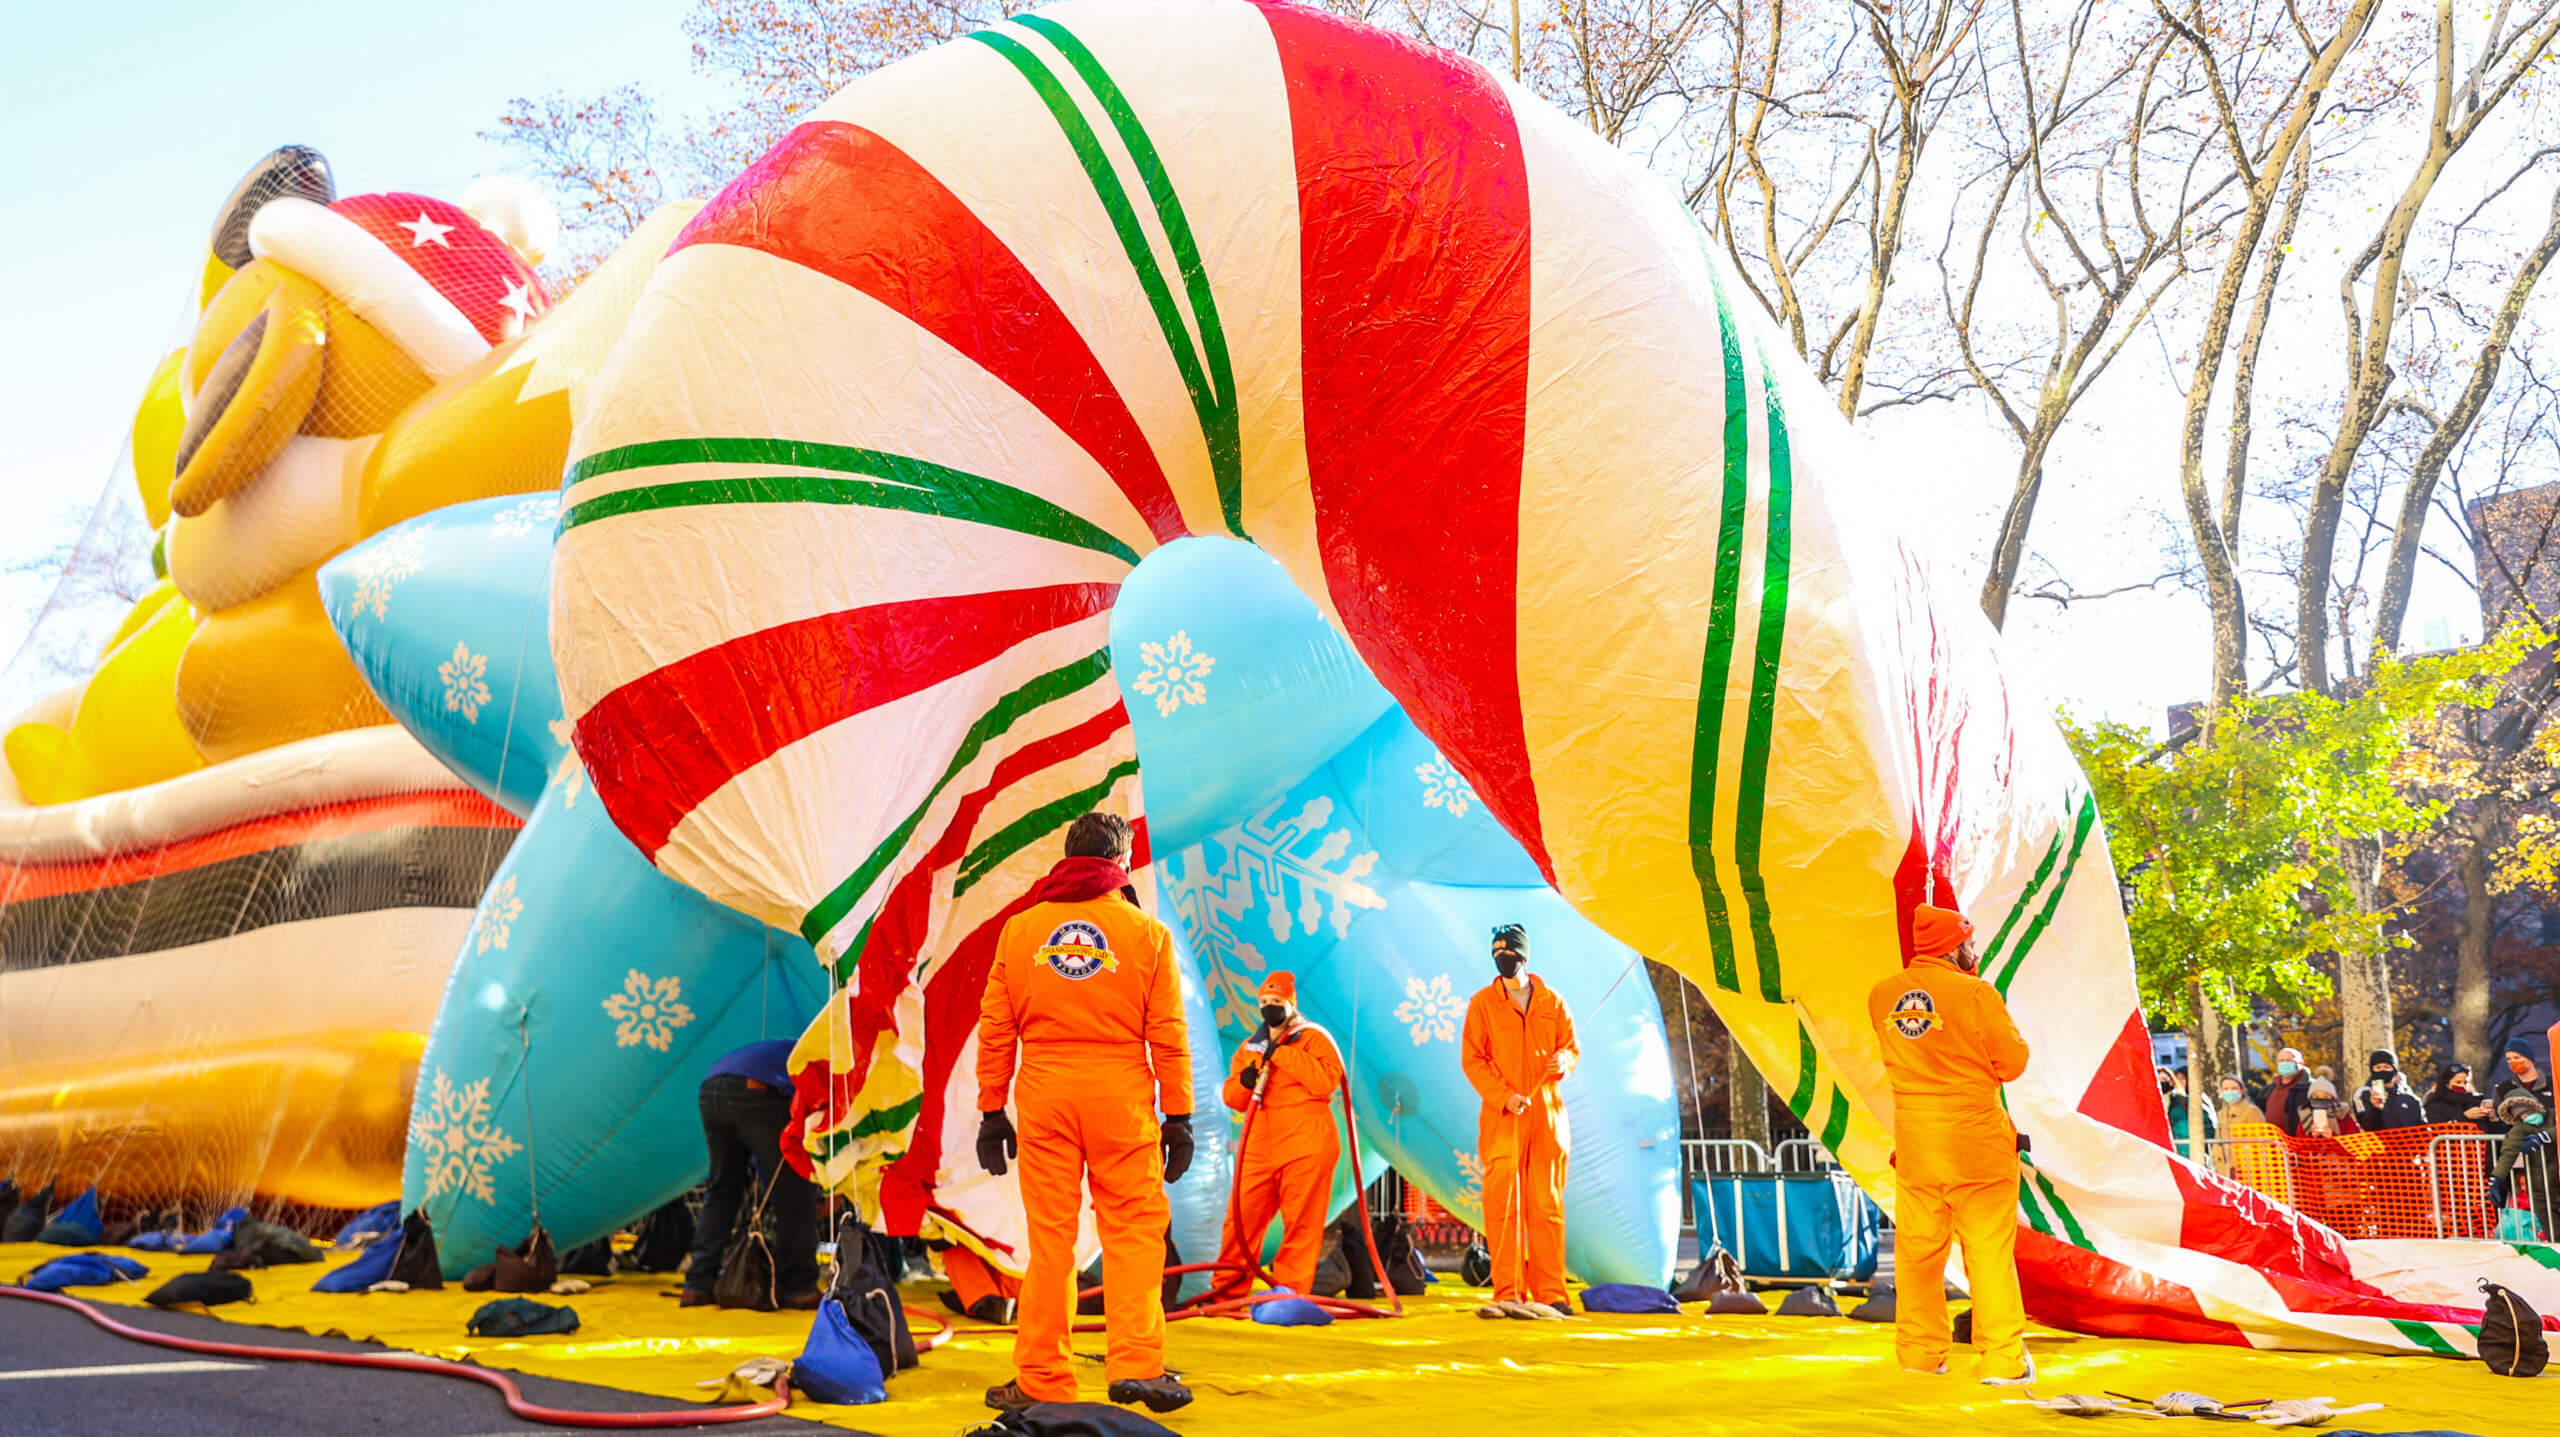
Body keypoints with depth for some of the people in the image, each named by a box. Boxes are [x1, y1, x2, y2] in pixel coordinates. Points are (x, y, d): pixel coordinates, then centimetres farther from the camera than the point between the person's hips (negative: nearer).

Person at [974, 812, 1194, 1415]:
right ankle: (1135, 1363, -2)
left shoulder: (1020, 929, 7)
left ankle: (1042, 1379, 9)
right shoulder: (1147, 933, 2)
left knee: (1050, 1235, 5)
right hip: (1121, 1097, -2)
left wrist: (992, 1111, 12)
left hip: (1044, 1095, 2)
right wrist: (1178, 1116, 4)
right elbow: (1168, 1036, 0)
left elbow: (995, 1030, 7)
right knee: (1133, 1229, 5)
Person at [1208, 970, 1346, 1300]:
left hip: (1305, 1146, -5)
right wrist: (1244, 1082, -7)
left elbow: (1326, 1082, -15)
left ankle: (1289, 1294, 2)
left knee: (1300, 1223, -4)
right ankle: (1227, 1290, 13)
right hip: (1259, 1148, 5)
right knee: (1241, 1218, 3)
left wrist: (1281, 1053, -14)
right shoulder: (1250, 1047, 19)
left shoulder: (1314, 1038, 2)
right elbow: (1231, 1097, 17)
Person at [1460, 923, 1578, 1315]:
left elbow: (1573, 1048, 14)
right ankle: (1508, 1293, -3)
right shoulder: (1482, 1003, 4)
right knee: (1503, 1203, -8)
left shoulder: (1552, 1002, 10)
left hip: (1547, 1114, 2)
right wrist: (1503, 1096, -13)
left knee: (1547, 1204, 4)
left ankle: (1550, 1292, 9)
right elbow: (1472, 1059, 0)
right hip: (1502, 1118, -2)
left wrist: (1565, 1061, -11)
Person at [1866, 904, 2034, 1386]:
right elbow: (2013, 1061, -6)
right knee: (1989, 1248, 2)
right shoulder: (1976, 993, -11)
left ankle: (1919, 1353, 17)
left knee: (1917, 1248, 10)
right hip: (1976, 1138, -4)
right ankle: (2002, 1359, 4)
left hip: (1914, 1140, 4)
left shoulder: (1882, 996, 2)